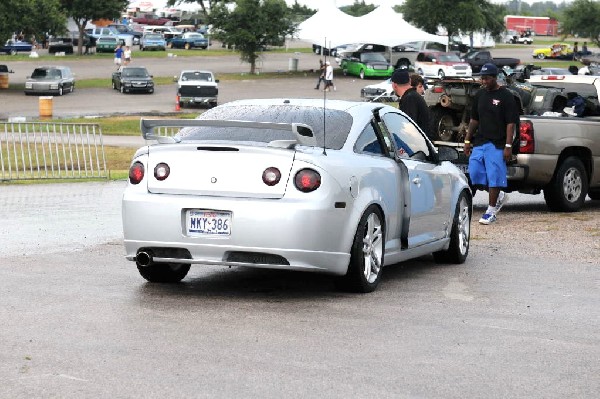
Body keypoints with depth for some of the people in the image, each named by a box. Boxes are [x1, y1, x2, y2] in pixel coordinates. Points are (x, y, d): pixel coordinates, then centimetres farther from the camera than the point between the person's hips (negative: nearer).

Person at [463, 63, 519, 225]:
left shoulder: (505, 96, -6)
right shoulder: (480, 95, 13)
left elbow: (511, 123, -9)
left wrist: (508, 146, -16)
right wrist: (467, 140, 15)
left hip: (496, 144, -6)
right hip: (479, 142, 6)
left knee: (494, 177, -4)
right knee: (474, 174, 2)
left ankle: (491, 211, 4)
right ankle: (499, 196, 22)